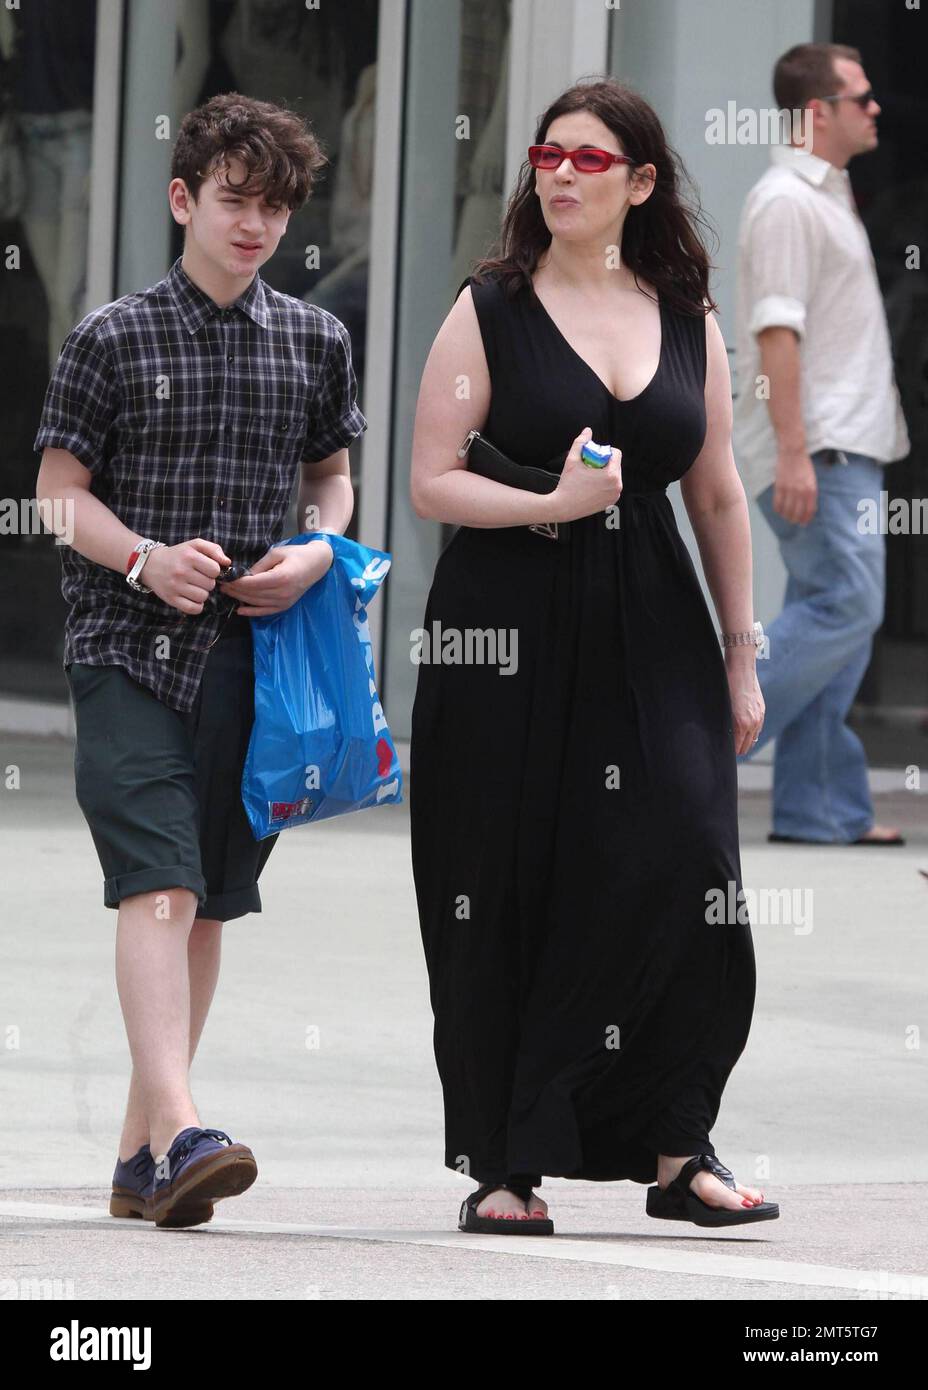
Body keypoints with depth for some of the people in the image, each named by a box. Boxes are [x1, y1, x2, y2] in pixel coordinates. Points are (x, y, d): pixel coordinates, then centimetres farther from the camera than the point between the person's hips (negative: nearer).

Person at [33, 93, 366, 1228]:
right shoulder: (113, 339, -1)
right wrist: (145, 557, -16)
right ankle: (179, 1132, -28)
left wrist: (318, 553, 0)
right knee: (158, 885, -18)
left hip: (253, 654, 4)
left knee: (208, 903, 7)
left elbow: (332, 473, 21)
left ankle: (141, 1148, 15)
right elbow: (59, 489, 1)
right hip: (130, 650, -4)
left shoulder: (314, 342, 10)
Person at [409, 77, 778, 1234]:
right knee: (510, 901, -1)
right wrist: (551, 506, -18)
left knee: (676, 877, -11)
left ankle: (675, 1149, -4)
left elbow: (718, 498, 15)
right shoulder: (490, 310, 1)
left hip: (651, 634, 2)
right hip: (509, 630, -2)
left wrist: (741, 657, 14)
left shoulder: (687, 322, 10)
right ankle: (504, 1166, 6)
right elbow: (431, 483, -2)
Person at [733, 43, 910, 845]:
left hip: (845, 448, 10)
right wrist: (794, 452, -24)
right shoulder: (787, 202, -11)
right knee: (845, 606, -16)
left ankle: (819, 809, 6)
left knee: (837, 615, 6)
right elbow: (775, 330, -18)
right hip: (816, 449, -10)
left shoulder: (825, 199, 21)